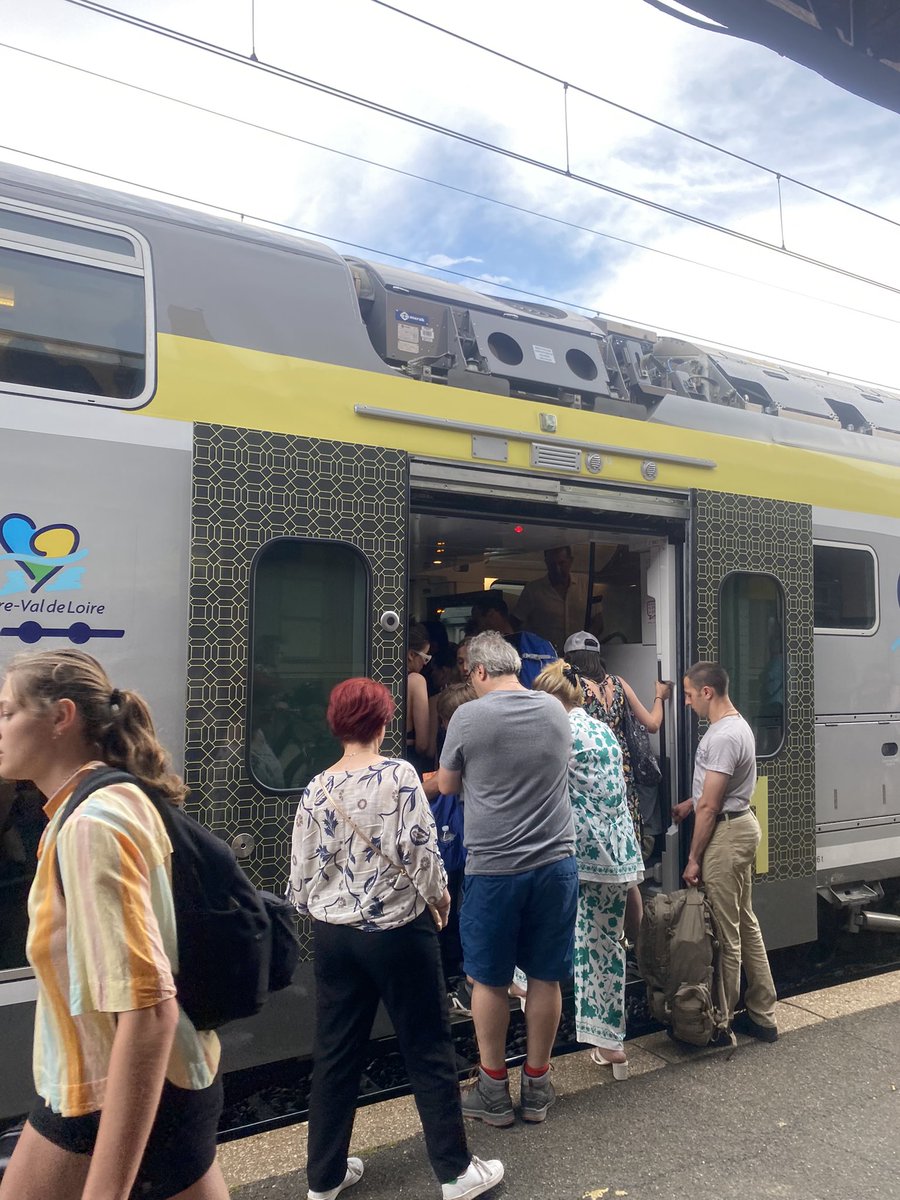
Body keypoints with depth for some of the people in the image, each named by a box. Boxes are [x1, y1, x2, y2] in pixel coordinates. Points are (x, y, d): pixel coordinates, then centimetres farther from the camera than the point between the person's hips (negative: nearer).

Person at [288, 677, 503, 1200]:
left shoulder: (317, 789, -1)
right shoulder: (399, 775, -14)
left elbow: (302, 872, 2)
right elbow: (420, 850, -16)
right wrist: (440, 895, 3)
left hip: (333, 933, 5)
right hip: (397, 930, -4)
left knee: (335, 1054, 15)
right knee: (429, 1049, 10)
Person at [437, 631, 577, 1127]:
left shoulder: (469, 717, -10)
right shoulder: (554, 709, 2)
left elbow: (446, 786, 3)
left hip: (494, 867, -4)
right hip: (555, 862, 4)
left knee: (489, 979, 12)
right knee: (545, 978, 13)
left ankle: (493, 1090, 25)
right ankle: (536, 1087, 27)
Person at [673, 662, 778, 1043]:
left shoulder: (723, 736, -22)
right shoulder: (737, 725, 11)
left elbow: (710, 806, -20)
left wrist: (694, 859, -14)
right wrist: (688, 805, 26)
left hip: (726, 833, -11)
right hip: (740, 825, 11)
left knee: (724, 933, 0)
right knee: (745, 924, 16)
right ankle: (762, 1016, 25)